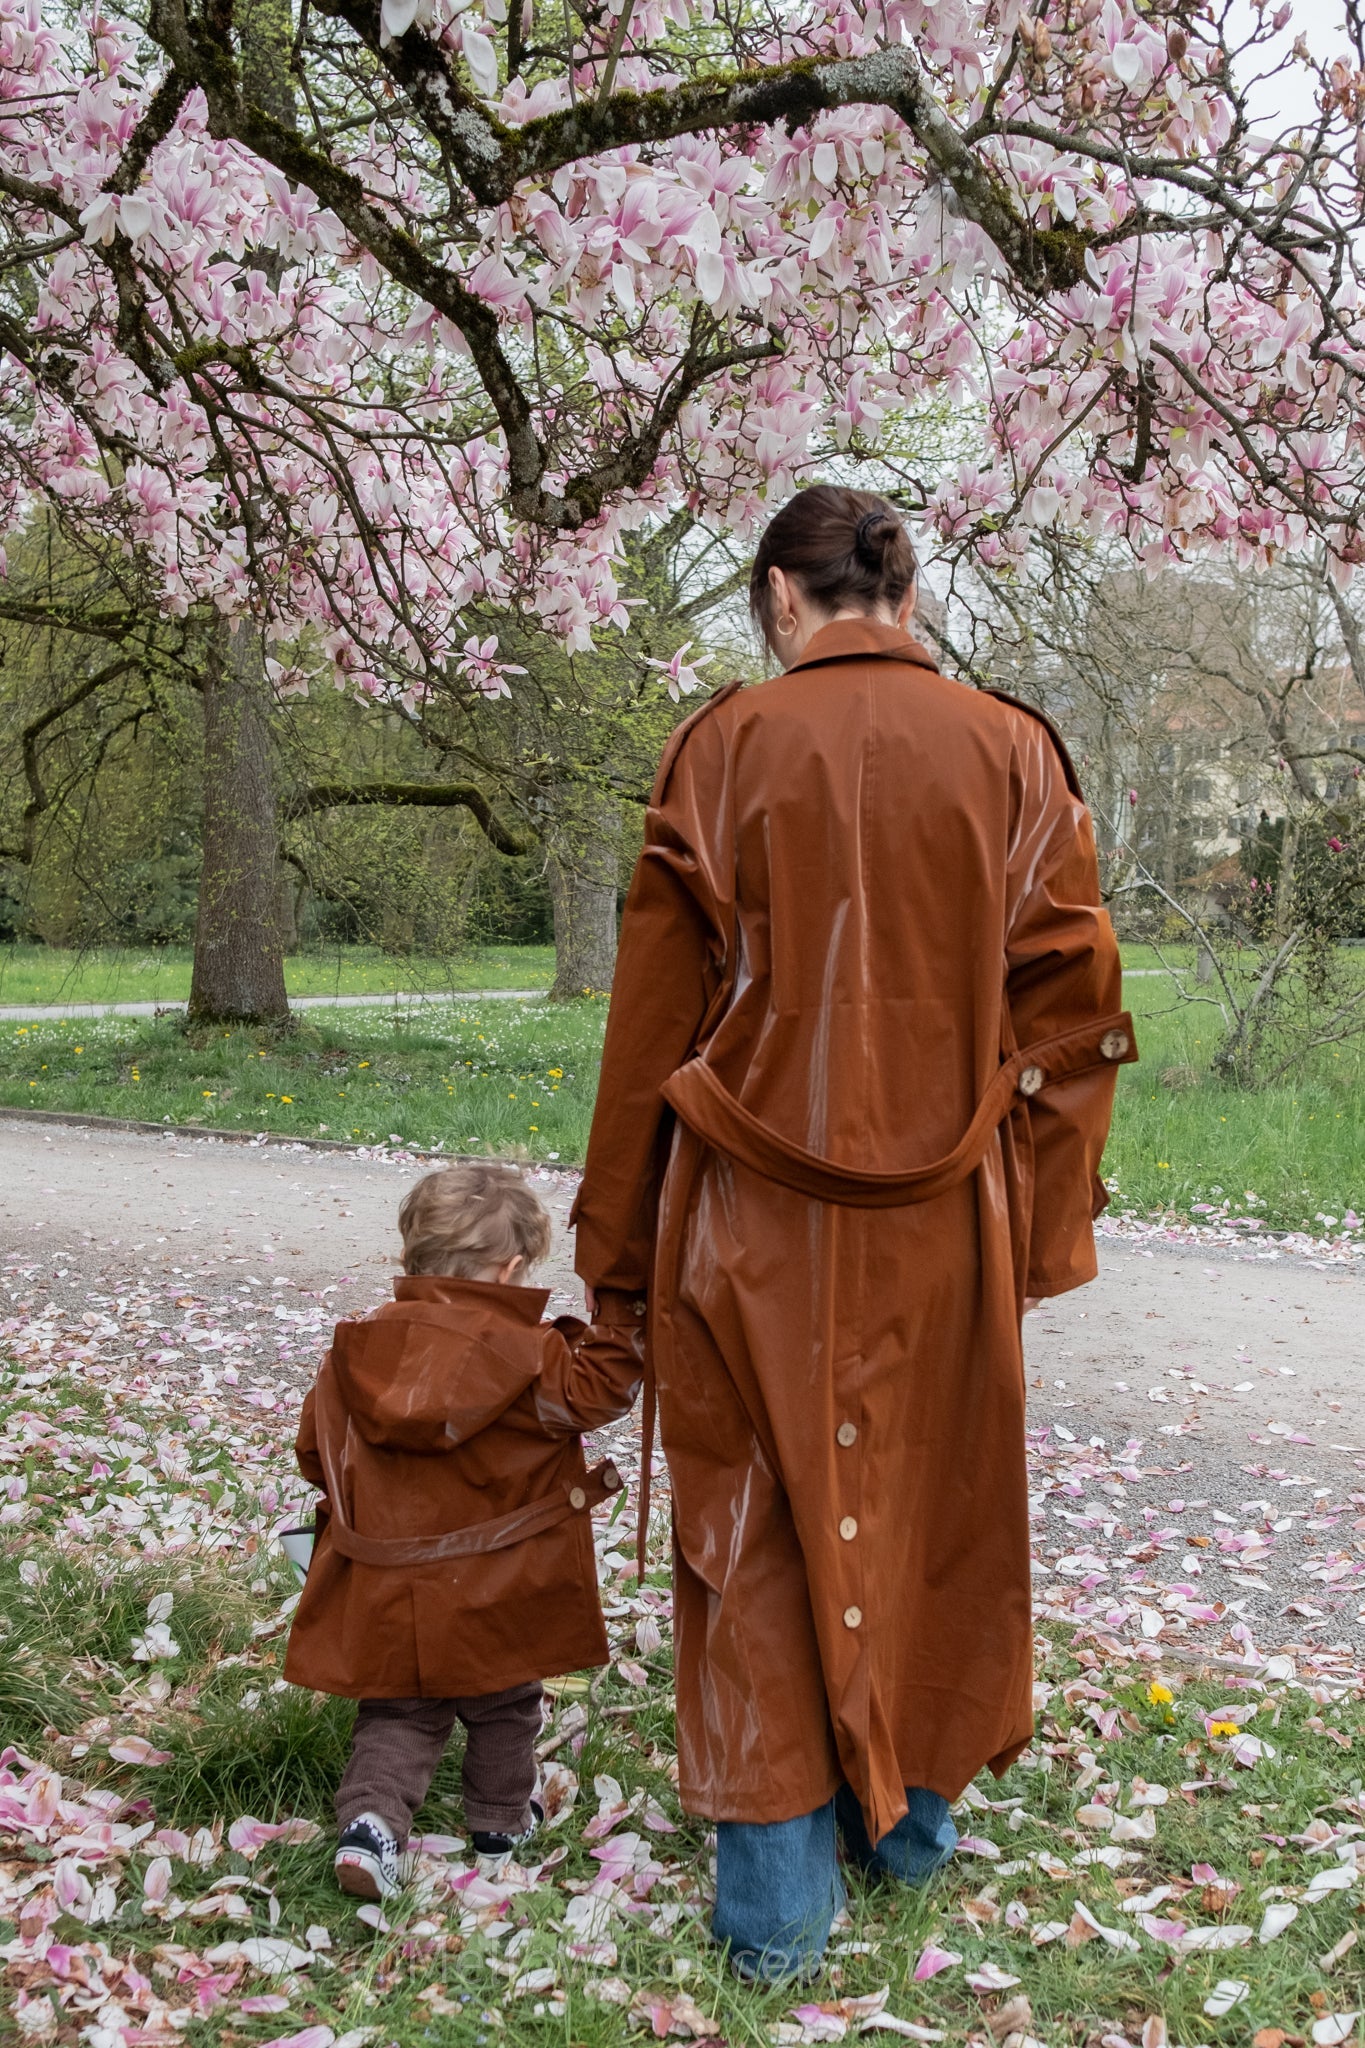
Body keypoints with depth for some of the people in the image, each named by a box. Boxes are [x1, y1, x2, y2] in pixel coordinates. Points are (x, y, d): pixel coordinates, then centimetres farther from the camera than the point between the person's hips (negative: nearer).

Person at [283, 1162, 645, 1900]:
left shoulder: (358, 1348, -2)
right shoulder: (524, 1353, -17)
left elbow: (316, 1451, 7)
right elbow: (596, 1392, -8)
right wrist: (618, 1316, 0)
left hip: (384, 1591, 3)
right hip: (494, 1594, -2)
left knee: (397, 1713, 16)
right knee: (503, 1708, 21)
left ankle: (371, 1819, -4)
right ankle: (500, 1824, 37)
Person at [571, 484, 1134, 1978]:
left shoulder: (727, 747, -6)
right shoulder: (1010, 751, -1)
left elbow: (654, 1009, -3)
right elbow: (1071, 1001, -1)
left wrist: (618, 1237, 5)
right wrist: (1042, 1224, 6)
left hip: (755, 1216, -2)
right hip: (943, 1227, 2)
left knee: (763, 1521, 9)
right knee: (932, 1504, 18)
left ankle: (778, 1892, 13)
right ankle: (913, 1813, 34)